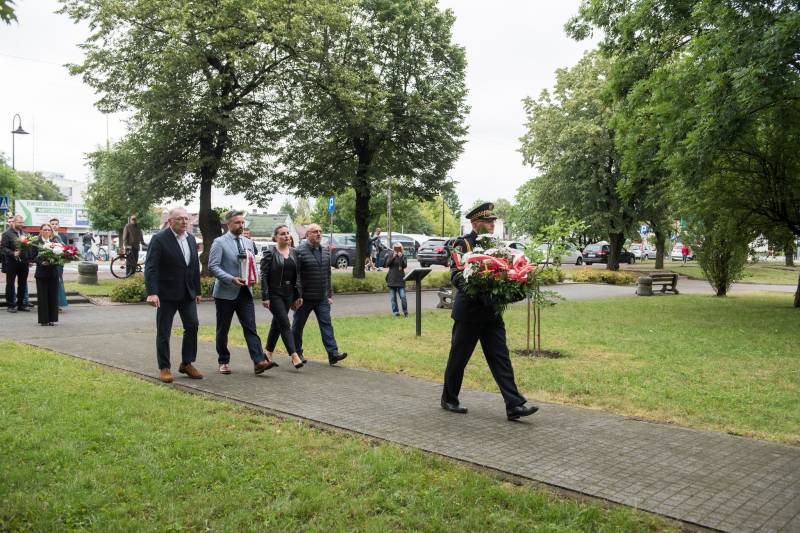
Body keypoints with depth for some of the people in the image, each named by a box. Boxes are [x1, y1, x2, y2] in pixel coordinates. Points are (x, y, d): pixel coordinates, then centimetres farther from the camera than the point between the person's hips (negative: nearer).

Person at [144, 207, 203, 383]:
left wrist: (197, 290, 14)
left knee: (192, 326, 5)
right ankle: (164, 368, 14)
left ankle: (187, 364, 19)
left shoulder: (191, 239, 9)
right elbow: (151, 267, -16)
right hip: (167, 294, -6)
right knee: (163, 332, 3)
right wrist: (152, 292, -25)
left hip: (187, 293, 6)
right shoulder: (159, 239, -11)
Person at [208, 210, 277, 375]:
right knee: (223, 330, 7)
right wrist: (231, 279, -22)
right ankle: (223, 362, 21)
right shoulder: (219, 242, -5)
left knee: (250, 327, -5)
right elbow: (212, 266, -12)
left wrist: (252, 277, 2)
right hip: (226, 293, -4)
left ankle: (259, 361, -13)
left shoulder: (247, 242, 13)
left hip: (245, 292, 4)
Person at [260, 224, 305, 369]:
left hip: (289, 294, 5)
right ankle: (294, 356, -12)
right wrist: (265, 296, -15)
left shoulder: (294, 253, 8)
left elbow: (298, 275, 11)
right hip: (274, 294, -5)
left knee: (277, 324, 14)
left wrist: (299, 295, 7)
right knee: (285, 324, -10)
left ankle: (269, 353, 27)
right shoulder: (269, 253, -8)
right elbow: (264, 276, -10)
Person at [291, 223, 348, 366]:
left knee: (326, 324, -2)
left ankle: (333, 353, -5)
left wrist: (330, 295, 16)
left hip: (322, 298, 5)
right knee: (298, 326, 8)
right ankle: (297, 353, 22)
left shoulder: (325, 252, 11)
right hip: (304, 298, -5)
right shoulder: (300, 251, -10)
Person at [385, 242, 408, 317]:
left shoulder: (403, 256, 7)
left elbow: (405, 265, -6)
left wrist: (401, 257, -15)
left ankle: (405, 311, 8)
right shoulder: (391, 256, 8)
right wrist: (393, 257, -14)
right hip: (392, 279, 1)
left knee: (403, 296, -8)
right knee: (393, 297, 2)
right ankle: (395, 312, 11)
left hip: (400, 279, -1)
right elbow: (387, 264, -6)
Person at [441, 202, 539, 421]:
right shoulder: (463, 244, -8)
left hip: (492, 313, 6)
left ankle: (514, 405, 0)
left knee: (501, 358, 1)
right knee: (458, 358, 7)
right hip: (469, 312, -6)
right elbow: (456, 276, -16)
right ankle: (449, 399, 25)